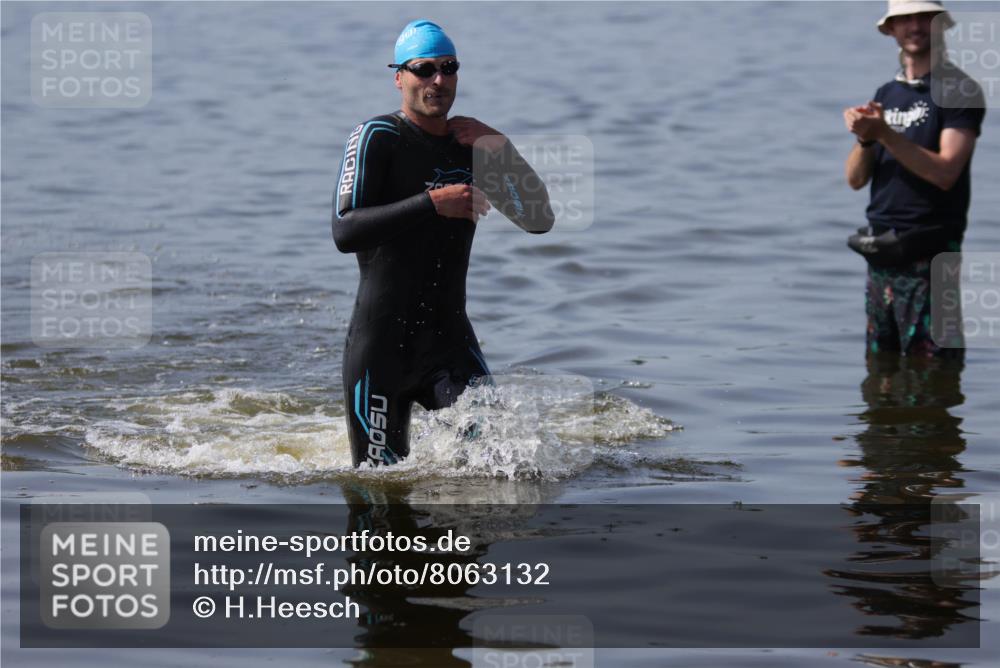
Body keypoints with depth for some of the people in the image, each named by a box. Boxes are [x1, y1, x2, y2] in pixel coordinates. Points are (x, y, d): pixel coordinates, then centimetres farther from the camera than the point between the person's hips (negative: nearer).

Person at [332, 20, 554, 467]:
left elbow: (539, 220, 8)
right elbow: (345, 232, -21)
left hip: (450, 342, 4)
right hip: (381, 345, -4)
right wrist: (433, 204, -27)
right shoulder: (378, 137, -9)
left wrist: (502, 150, -4)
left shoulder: (471, 148, 10)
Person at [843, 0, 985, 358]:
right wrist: (865, 138, -10)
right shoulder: (886, 94, 15)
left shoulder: (959, 91, -5)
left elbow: (945, 172, -16)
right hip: (880, 255, 7)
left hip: (928, 257, -7)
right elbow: (856, 179, 11)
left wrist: (885, 134, -21)